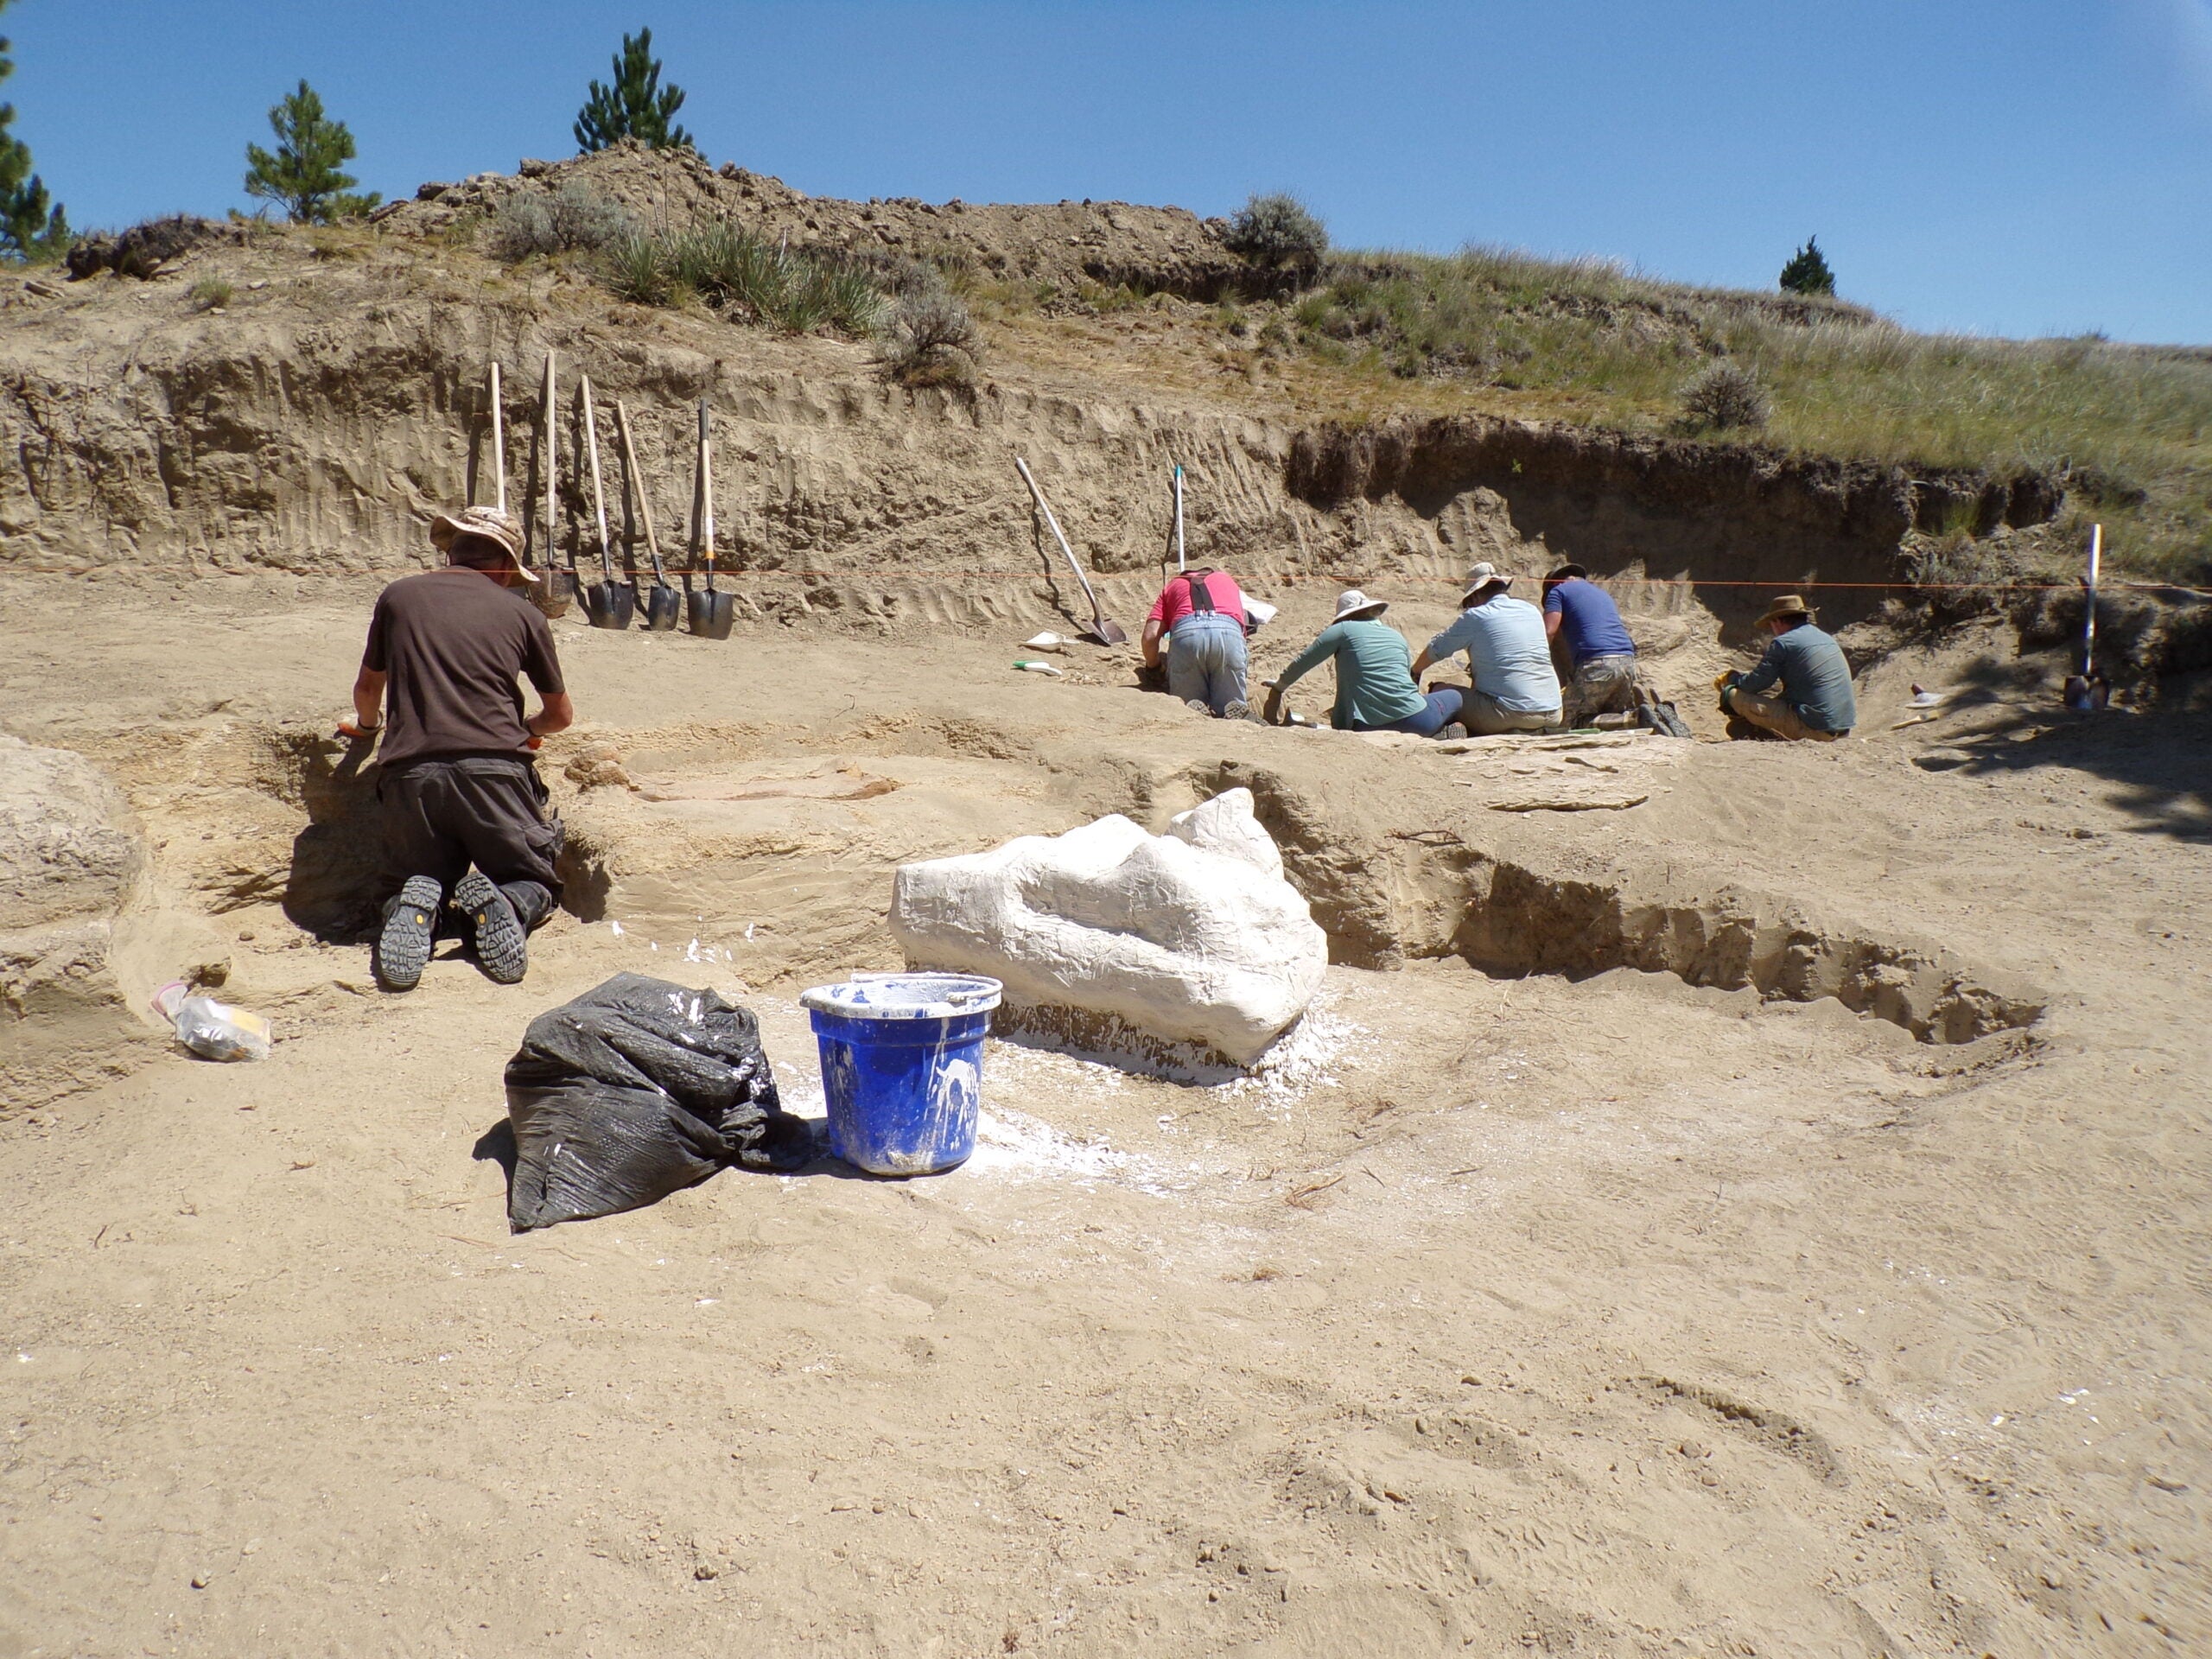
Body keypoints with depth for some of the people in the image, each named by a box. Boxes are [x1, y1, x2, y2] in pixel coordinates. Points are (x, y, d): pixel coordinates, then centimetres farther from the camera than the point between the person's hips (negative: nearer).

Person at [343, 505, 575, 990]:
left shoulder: (399, 596, 16)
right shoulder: (521, 613, 12)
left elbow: (367, 692, 31)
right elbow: (561, 715, 23)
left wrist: (368, 724, 54)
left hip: (409, 774, 2)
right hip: (493, 768, -1)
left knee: (418, 882, 23)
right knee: (536, 884, 17)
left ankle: (414, 908, -14)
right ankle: (507, 906, -18)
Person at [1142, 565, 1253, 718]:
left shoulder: (1172, 586, 34)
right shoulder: (1228, 580, 41)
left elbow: (1150, 636, 18)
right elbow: (1243, 627, 32)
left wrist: (1153, 667, 35)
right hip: (1229, 631, 1)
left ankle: (1193, 711, -21)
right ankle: (1235, 712, -24)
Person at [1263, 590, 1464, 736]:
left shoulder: (1344, 630, 8)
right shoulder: (1397, 636, 20)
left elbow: (1301, 663, 10)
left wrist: (1276, 690, 27)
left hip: (1370, 728, -2)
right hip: (1415, 720, 3)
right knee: (1454, 697, 31)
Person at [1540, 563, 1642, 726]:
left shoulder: (1558, 591, 12)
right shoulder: (1603, 593, 33)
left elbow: (1548, 633, -2)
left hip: (1597, 665, -7)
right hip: (1628, 662, 7)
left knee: (1562, 720, -2)